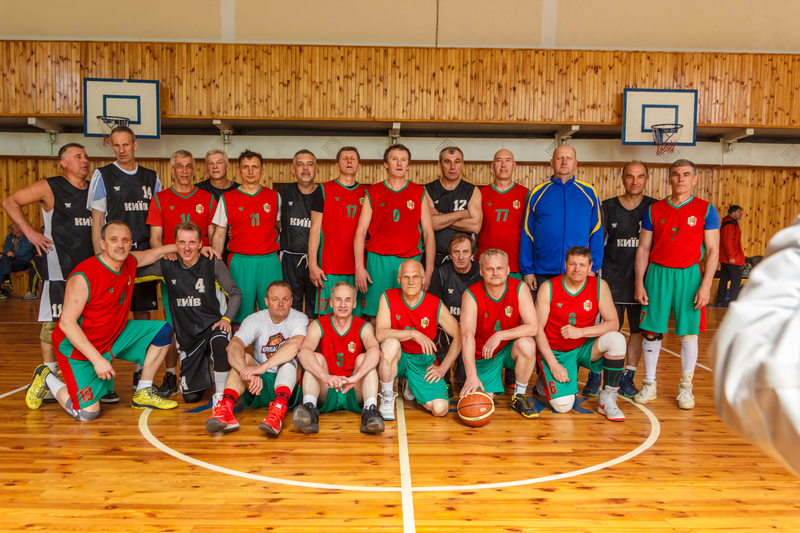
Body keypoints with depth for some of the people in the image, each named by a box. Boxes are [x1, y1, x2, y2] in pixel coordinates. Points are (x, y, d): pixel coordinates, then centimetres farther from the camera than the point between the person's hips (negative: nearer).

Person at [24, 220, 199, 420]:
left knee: (163, 331, -2)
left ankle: (143, 394, 8)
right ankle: (47, 379, 17)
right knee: (87, 413, -13)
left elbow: (156, 253, 14)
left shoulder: (129, 262, -4)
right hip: (78, 347, -7)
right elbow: (67, 323, -26)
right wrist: (97, 359, -29)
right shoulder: (83, 276, -26)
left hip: (114, 335, 8)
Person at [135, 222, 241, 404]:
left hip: (212, 324, -3)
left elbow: (236, 293, -2)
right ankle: (204, 367, 38)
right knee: (191, 396, 4)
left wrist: (227, 318, -14)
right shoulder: (167, 266, -2)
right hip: (186, 334, 3)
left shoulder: (213, 263, -8)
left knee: (220, 343, -41)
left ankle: (220, 394, -18)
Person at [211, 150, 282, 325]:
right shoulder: (227, 199, 4)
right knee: (241, 312, 4)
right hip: (240, 262, -1)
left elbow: (280, 226, 19)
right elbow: (218, 235, 7)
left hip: (269, 262, 1)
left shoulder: (274, 197, 7)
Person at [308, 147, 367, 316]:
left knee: (356, 316, 5)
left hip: (358, 268, 3)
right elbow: (315, 229, 2)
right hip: (330, 267, -3)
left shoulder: (366, 193, 12)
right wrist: (312, 264, -7)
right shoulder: (324, 190, 5)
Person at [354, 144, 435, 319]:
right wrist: (359, 266, -5)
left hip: (410, 260, 1)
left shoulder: (419, 193, 10)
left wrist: (429, 271, -1)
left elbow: (428, 233, 7)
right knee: (375, 316, -1)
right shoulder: (373, 192, 9)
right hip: (378, 260, 0)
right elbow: (361, 231, 6)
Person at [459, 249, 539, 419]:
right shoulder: (471, 295, -17)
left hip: (510, 348, 1)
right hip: (483, 355, 0)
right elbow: (467, 335, -28)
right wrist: (472, 376, -38)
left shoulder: (519, 288, -13)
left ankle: (519, 397, -9)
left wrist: (499, 336, -29)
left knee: (527, 345, -33)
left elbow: (533, 327, -19)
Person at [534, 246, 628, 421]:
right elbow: (537, 329, -11)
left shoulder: (599, 286, -8)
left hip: (584, 347, 2)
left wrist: (581, 331, -25)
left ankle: (607, 399, -11)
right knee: (563, 406, -17)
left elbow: (613, 324, -10)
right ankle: (546, 380, 19)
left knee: (617, 340, -27)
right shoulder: (548, 287, -13)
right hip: (555, 352, -2)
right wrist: (553, 364, -17)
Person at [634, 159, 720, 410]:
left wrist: (706, 285, -8)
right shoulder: (654, 210, 7)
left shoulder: (705, 210, 2)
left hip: (688, 276, -1)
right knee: (651, 331, 3)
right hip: (657, 274, 1)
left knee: (689, 333, 3)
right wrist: (639, 283, 2)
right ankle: (649, 386, 15)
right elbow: (643, 249, 8)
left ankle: (686, 388, 17)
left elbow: (712, 250, 0)